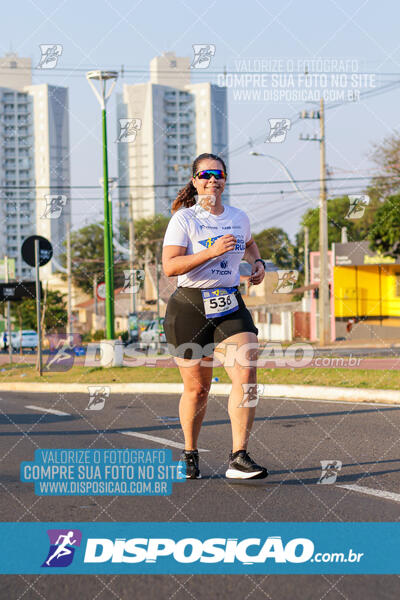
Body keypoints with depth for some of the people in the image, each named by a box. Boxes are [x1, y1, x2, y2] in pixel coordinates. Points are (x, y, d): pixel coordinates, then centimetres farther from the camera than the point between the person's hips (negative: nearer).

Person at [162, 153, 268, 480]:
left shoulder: (239, 218, 11)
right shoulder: (183, 219, -5)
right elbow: (169, 266, -16)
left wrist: (258, 262, 14)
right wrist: (212, 251, -23)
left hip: (230, 305, 4)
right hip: (190, 307, -4)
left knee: (246, 373, -16)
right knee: (197, 388, 4)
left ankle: (239, 458, -15)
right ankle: (190, 453, 28)